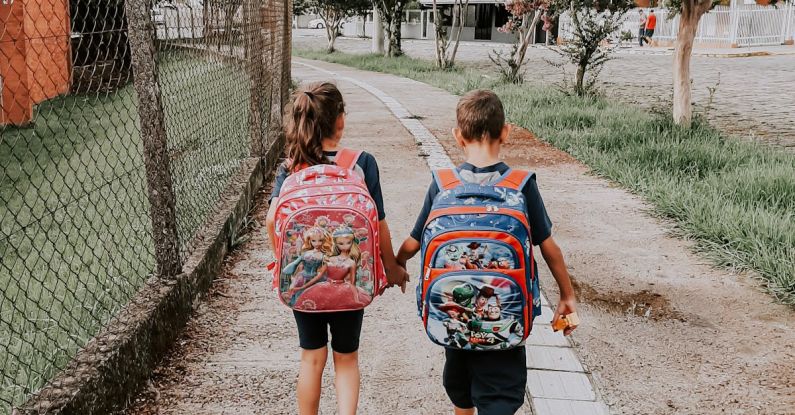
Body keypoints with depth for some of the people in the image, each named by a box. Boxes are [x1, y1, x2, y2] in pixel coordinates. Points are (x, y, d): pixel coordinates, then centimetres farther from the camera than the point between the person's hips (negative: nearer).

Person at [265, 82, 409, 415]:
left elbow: (272, 219, -15)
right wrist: (392, 266, 5)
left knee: (311, 357, 18)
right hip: (350, 279, -1)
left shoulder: (290, 168, -6)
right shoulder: (362, 163, -11)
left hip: (303, 278, 2)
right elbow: (378, 224, -9)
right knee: (347, 357, 17)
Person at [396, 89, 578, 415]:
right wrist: (567, 296, 9)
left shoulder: (443, 185, -9)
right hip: (505, 314, -2)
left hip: (454, 310, 3)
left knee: (459, 387, 25)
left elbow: (413, 244, 0)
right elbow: (548, 247, -5)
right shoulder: (522, 184, -13)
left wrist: (397, 263, 23)